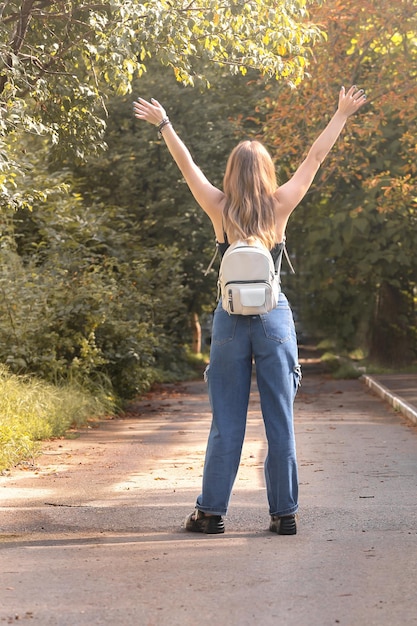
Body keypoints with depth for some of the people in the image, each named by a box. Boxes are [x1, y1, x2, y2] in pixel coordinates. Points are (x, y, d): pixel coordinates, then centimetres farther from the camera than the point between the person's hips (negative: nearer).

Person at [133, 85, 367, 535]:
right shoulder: (280, 206, -2)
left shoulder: (220, 209, -1)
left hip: (231, 320, 1)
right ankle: (285, 513, 5)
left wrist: (162, 124, 25)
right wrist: (342, 114, 17)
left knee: (226, 423, 5)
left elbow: (186, 164, 12)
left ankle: (211, 512, 7)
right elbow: (316, 157, 7)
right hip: (274, 319, 0)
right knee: (280, 421, 3)